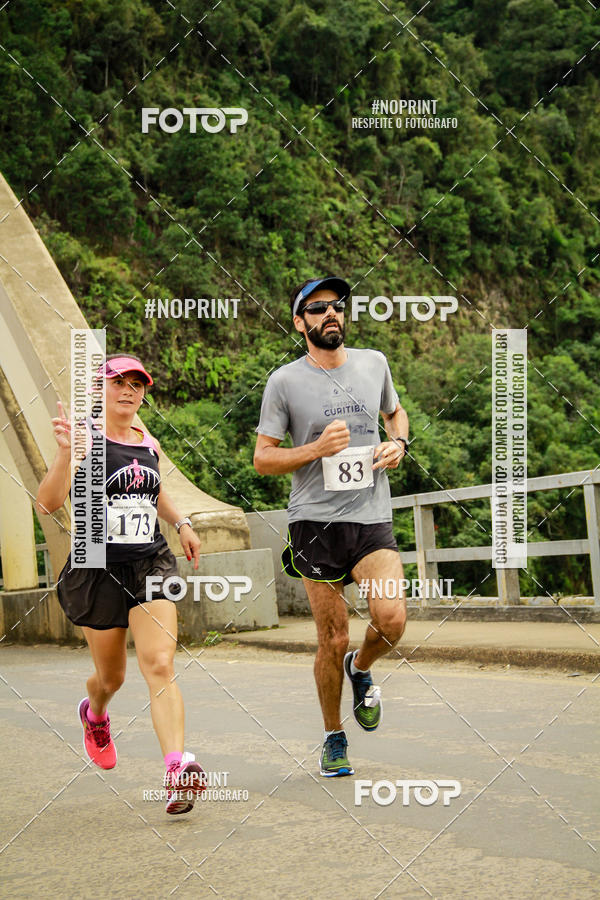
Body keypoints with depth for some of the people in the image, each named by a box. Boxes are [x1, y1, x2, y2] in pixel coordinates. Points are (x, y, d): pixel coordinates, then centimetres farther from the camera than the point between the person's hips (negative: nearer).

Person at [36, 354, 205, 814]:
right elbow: (47, 503, -21)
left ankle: (179, 771, -27)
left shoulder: (149, 444, 10)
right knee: (111, 676, 13)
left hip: (152, 565, 3)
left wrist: (183, 523, 16)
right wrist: (65, 452, -35)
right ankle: (94, 713, 50)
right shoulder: (85, 438, -7)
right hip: (99, 570, -3)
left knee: (160, 665, -16)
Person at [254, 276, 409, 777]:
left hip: (372, 517, 2)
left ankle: (361, 668, 18)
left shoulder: (374, 363, 9)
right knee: (333, 640, 0)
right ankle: (334, 738, 22)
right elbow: (262, 458, 1)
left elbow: (396, 412, 27)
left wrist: (398, 443, 5)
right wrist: (318, 448, -14)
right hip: (315, 521, -2)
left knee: (392, 620, -17)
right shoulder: (285, 382, -1)